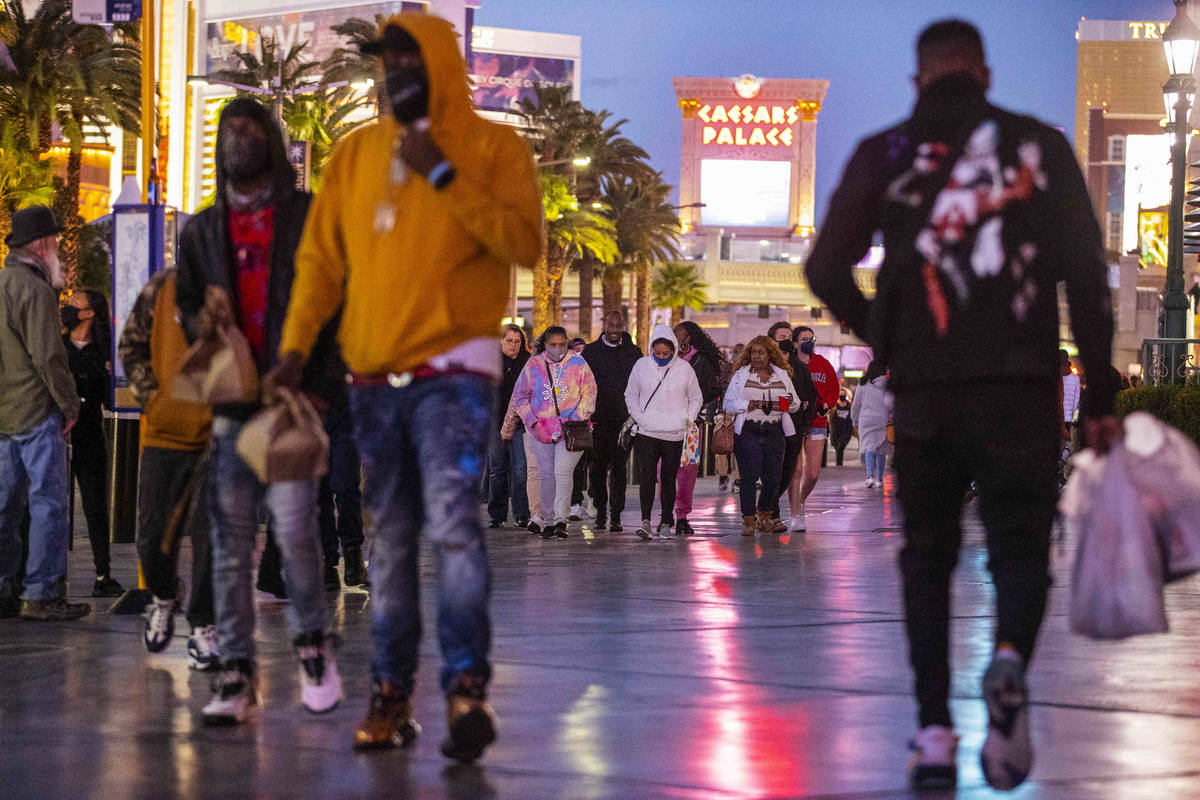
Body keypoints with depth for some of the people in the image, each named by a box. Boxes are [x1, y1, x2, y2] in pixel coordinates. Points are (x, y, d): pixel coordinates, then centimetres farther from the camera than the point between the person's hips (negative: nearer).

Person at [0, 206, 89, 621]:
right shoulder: (35, 290, -14)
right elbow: (48, 356, -18)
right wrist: (70, 404, -8)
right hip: (36, 412, -9)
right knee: (48, 501, -6)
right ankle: (39, 594, -7)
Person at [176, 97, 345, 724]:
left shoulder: (309, 217, 6)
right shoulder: (201, 231, 17)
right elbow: (184, 305, 23)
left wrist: (320, 386, -8)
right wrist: (201, 322, -3)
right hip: (228, 401, 3)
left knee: (293, 525, -14)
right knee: (231, 540, -1)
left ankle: (311, 638, 10)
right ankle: (235, 670, 2)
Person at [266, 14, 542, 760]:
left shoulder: (494, 147, 1)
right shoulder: (357, 153, 13)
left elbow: (525, 242, -11)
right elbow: (321, 257, 9)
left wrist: (443, 176, -15)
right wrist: (295, 347, -3)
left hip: (453, 370, -5)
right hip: (374, 376, 5)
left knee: (452, 521, -18)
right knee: (391, 539, 7)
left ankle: (468, 687, -16)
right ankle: (392, 694, 11)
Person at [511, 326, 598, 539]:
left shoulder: (578, 364, 2)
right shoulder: (533, 365, 4)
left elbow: (589, 396, 3)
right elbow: (519, 398, 7)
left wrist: (575, 420, -10)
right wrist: (534, 423, -5)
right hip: (541, 430, 2)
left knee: (563, 471, -16)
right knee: (546, 475, 3)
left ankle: (561, 519, -16)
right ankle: (548, 520, 12)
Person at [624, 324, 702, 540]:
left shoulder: (684, 368, 2)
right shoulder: (642, 366, 4)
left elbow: (696, 398, 14)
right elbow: (630, 395, 14)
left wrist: (688, 419, 1)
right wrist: (638, 417, 0)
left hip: (674, 434, 0)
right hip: (647, 432, 0)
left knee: (669, 478, 5)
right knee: (647, 476, -12)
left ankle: (666, 523, 13)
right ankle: (646, 521, -17)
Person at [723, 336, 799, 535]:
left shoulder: (782, 375, 13)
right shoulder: (741, 375, 7)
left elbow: (795, 404, 18)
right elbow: (729, 403, 3)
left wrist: (788, 402, -6)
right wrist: (749, 405, -12)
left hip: (774, 433, 2)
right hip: (748, 432, -2)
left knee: (773, 477, 0)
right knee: (749, 475, -12)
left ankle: (764, 514, 24)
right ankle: (748, 520, -7)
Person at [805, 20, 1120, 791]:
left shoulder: (884, 154, 6)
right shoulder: (1039, 146, 5)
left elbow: (827, 270, 2)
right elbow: (1086, 272, 1)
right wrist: (1102, 395, 3)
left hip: (923, 389, 1)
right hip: (1022, 384, -1)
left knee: (927, 555, 13)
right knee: (1019, 544, 6)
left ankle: (935, 734, 4)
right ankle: (1010, 659, -26)